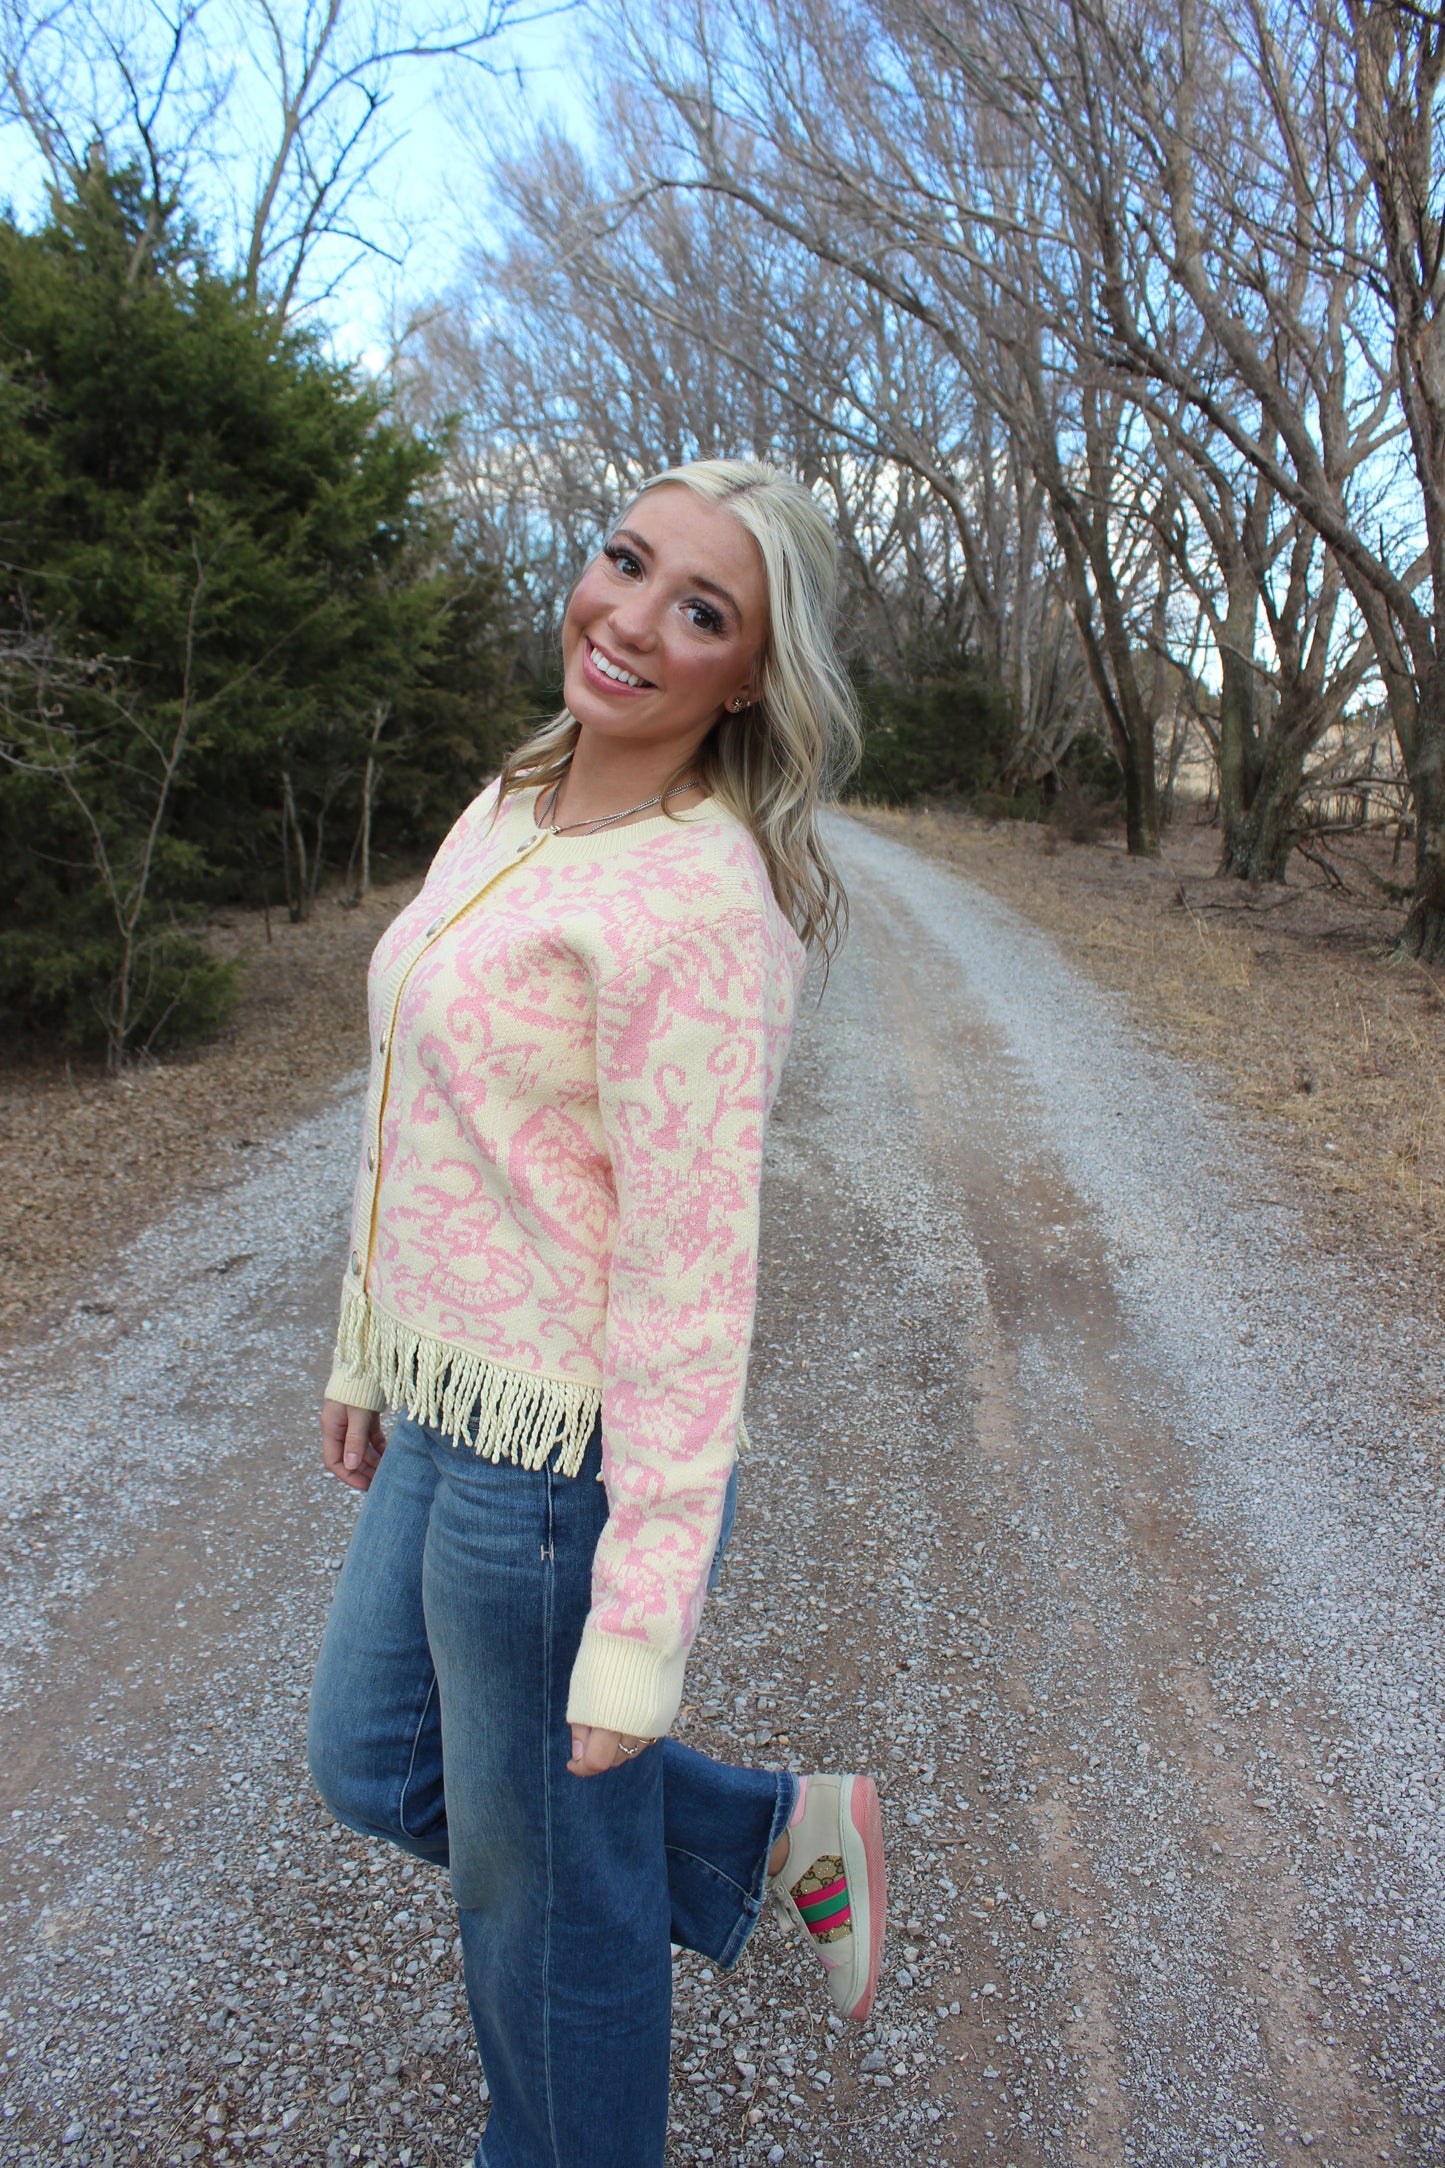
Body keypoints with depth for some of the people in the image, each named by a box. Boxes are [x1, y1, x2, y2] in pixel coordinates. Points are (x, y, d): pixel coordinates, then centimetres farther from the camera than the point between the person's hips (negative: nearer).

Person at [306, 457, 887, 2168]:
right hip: (446, 1413, 9)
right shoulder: (510, 811, 5)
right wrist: (369, 1345, 19)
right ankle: (781, 1836, 39)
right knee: (375, 1767, 28)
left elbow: (689, 1278, -23)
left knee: (547, 1870, 16)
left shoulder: (699, 903, -23)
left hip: (568, 1460, -9)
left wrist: (641, 1625, -18)